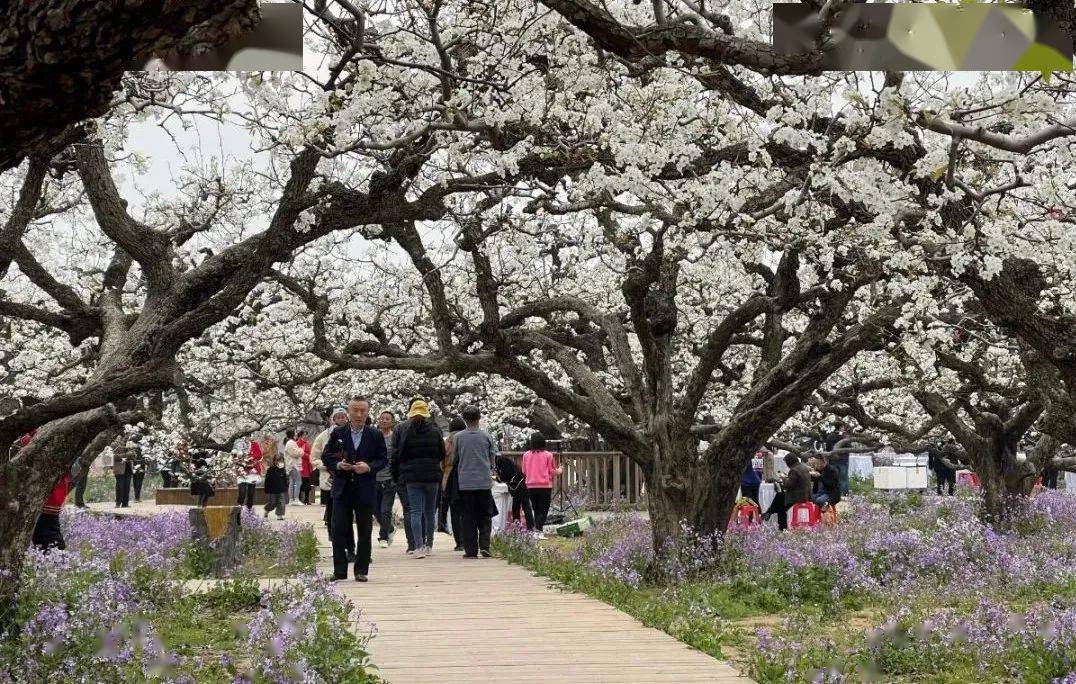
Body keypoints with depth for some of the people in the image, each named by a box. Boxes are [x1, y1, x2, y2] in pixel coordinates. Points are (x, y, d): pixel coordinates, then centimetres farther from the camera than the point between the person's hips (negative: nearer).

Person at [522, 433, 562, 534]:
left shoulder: (526, 455, 1)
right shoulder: (548, 455, -7)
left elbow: (524, 472, 9)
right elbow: (552, 472, -1)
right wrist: (559, 471, 20)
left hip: (531, 487, 3)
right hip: (545, 486, -3)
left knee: (536, 510, 16)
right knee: (543, 510, -1)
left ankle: (536, 528, 12)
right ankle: (538, 529, -19)